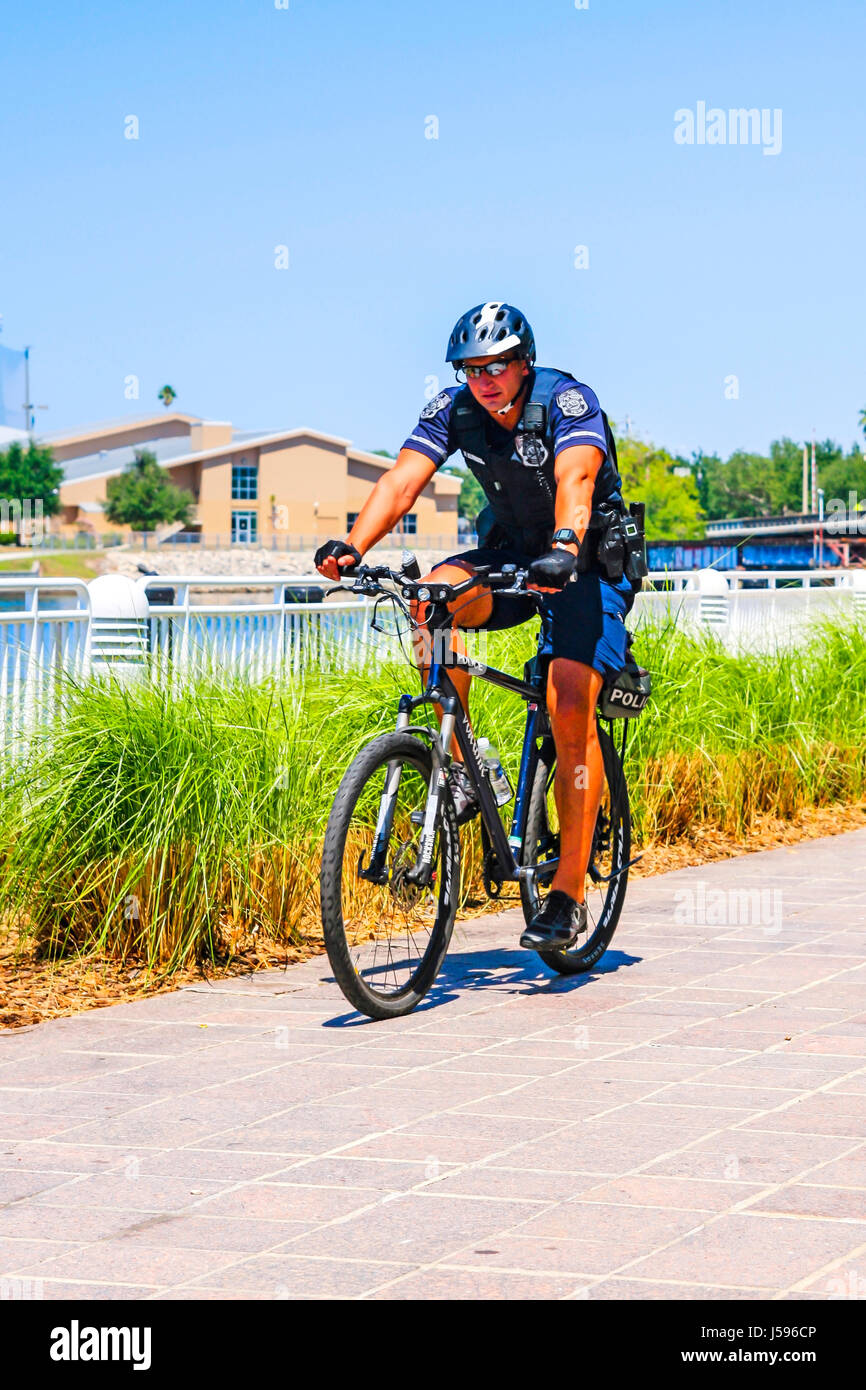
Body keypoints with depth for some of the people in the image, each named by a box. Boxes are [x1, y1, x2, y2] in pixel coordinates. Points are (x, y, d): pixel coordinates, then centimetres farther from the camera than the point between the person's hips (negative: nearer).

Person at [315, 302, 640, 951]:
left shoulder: (567, 400, -21)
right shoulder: (454, 410, -9)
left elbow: (575, 479, -39)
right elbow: (402, 481, -21)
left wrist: (564, 550, -59)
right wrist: (353, 545, -40)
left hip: (589, 564, -4)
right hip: (510, 553, 4)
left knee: (571, 711, -20)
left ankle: (570, 892, -12)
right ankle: (458, 770, -18)